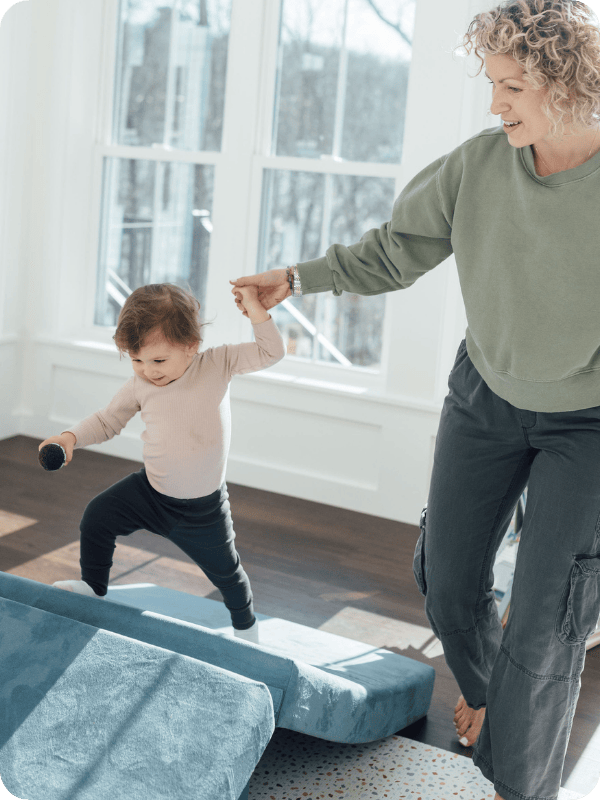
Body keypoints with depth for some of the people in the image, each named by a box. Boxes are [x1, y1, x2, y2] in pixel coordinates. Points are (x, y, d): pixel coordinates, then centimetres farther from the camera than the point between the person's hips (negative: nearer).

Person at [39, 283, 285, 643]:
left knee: (225, 571, 12)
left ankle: (246, 626, 42)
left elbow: (271, 353, -14)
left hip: (203, 508, -2)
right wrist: (70, 437, -15)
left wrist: (255, 309, -25)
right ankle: (93, 587, 20)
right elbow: (107, 420, 1)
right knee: (97, 516, -5)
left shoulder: (217, 364, -15)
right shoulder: (139, 387, -11)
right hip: (150, 491, 2)